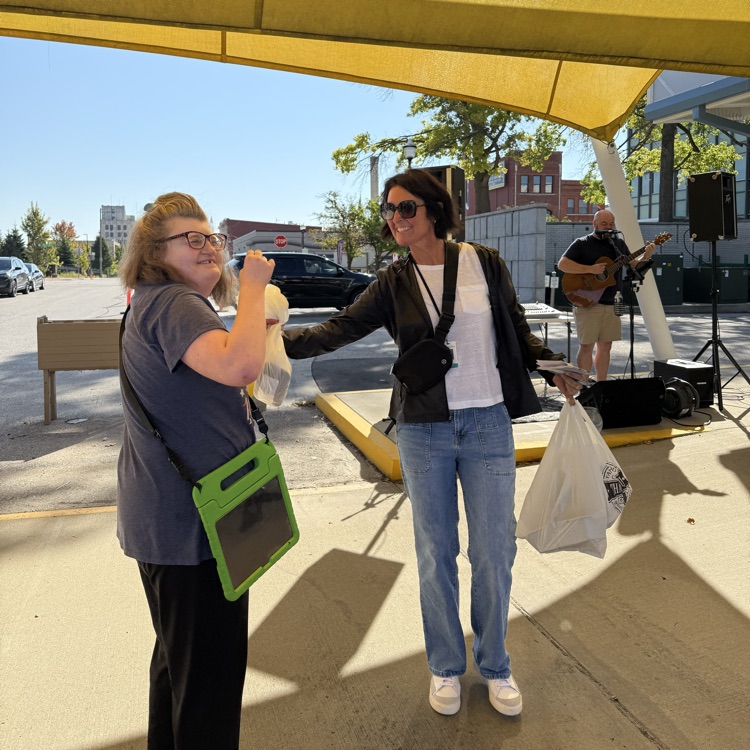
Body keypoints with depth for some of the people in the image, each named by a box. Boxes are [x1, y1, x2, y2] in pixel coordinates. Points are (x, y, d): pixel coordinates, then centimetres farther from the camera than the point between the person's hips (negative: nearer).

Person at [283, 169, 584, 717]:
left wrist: (552, 367, -5)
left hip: (489, 425, 0)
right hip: (424, 431, 0)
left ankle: (495, 665, 31)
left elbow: (517, 331, 10)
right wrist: (282, 337, -20)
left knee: (494, 552, 7)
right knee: (436, 553, 10)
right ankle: (446, 666, 32)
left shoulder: (485, 263, 1)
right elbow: (340, 328, -7)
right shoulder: (395, 284, 1)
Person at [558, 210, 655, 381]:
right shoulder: (582, 244, -3)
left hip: (611, 304, 6)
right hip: (588, 302, -6)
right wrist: (591, 269, -21)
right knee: (586, 346, -4)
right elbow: (562, 264, -14)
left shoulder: (619, 244, 14)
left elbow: (633, 265, 17)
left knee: (605, 346, 9)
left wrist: (646, 257, -4)